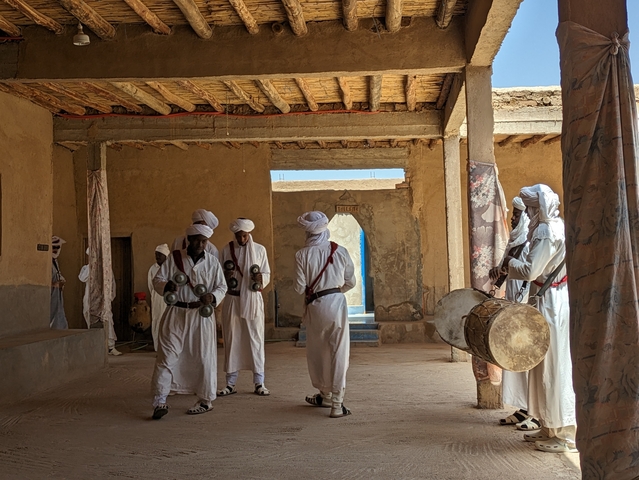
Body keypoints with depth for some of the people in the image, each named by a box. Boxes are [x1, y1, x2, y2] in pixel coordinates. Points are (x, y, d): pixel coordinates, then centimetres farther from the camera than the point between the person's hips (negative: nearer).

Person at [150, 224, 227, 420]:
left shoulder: (212, 262, 4)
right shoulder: (174, 257, 2)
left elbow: (222, 286, 6)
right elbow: (157, 280, 2)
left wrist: (213, 296, -16)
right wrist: (167, 286, -21)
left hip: (202, 314, 1)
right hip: (175, 313, 0)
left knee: (203, 358, 6)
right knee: (166, 356, -4)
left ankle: (205, 401, 20)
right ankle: (159, 401, 2)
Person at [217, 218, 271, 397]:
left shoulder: (259, 250, 2)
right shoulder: (227, 250, 3)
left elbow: (267, 274, 3)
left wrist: (260, 278, -19)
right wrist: (225, 276, -15)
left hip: (253, 298, -1)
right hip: (232, 298, 1)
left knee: (255, 339, 1)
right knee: (231, 339, 4)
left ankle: (259, 383, 8)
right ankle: (230, 383, 11)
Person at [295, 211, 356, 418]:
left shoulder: (303, 255, -8)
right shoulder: (340, 251, -3)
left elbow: (299, 288, -7)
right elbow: (351, 282, 5)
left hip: (316, 306, 0)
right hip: (338, 303, 1)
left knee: (317, 352, 17)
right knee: (338, 353, 4)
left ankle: (325, 394, 31)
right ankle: (337, 402, 2)